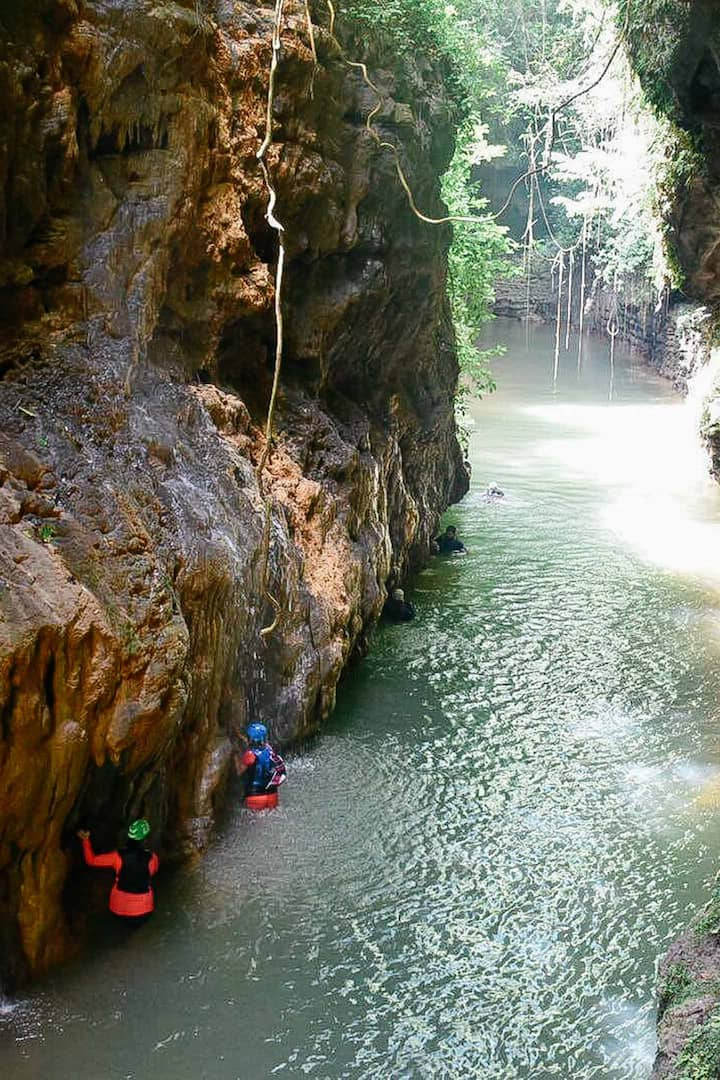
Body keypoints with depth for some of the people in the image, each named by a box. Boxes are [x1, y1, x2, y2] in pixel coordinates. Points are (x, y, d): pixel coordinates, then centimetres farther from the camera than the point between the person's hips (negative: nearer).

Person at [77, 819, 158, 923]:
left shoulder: (118, 856, -16)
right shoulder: (151, 858, -16)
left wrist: (86, 840, 3)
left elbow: (91, 860, -7)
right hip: (142, 909, -2)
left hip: (120, 907, 2)